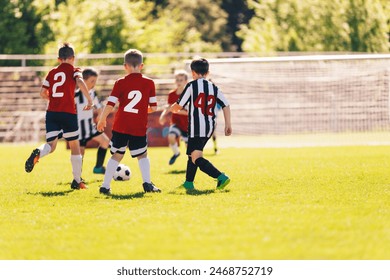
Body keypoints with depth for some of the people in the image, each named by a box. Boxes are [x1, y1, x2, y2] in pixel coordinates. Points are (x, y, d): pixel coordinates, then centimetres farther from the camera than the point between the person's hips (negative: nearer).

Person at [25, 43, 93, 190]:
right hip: (68, 113, -3)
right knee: (75, 146, 11)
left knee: (51, 145, 0)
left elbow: (43, 93, 14)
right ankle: (77, 181, 13)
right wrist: (89, 100, -11)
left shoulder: (52, 72, 16)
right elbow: (80, 83, -17)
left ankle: (37, 153, -36)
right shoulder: (74, 71, 4)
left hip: (51, 112, 3)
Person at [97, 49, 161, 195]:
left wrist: (102, 120, 8)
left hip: (120, 127, 0)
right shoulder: (149, 83, 1)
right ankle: (147, 183, -5)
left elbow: (109, 105, -7)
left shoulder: (120, 83, -3)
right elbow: (153, 107, 4)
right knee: (142, 156, 14)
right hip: (139, 128, 0)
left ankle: (105, 186, 9)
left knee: (116, 156, 11)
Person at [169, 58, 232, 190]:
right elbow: (226, 105, 4)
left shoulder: (192, 86, -3)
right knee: (193, 154, 23)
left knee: (196, 158, -14)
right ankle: (188, 183, 31)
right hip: (210, 127, 7)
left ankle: (221, 177, -30)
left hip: (196, 128, -7)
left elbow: (179, 105, 1)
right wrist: (228, 124, 8)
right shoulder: (214, 88, 11)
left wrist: (172, 108, 23)